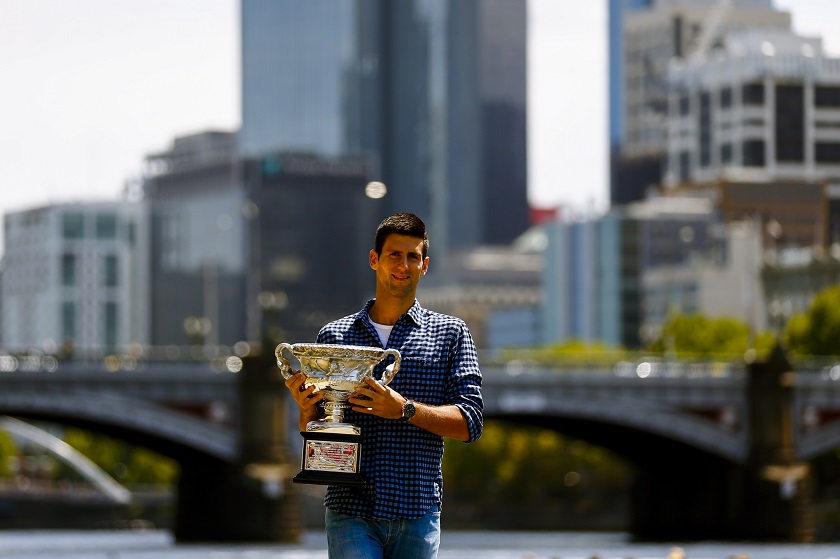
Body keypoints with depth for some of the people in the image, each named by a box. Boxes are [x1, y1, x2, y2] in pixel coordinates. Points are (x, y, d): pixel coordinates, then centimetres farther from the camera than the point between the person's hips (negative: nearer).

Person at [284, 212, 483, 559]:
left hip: (417, 516, 0)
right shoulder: (334, 336, 12)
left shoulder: (450, 333, 10)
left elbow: (470, 423, 1)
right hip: (350, 510, 0)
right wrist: (307, 410, -8)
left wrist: (405, 409, -14)